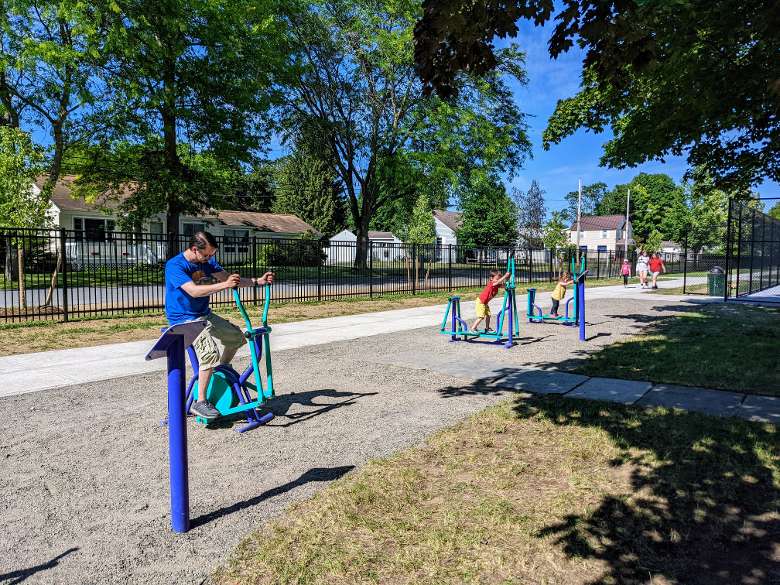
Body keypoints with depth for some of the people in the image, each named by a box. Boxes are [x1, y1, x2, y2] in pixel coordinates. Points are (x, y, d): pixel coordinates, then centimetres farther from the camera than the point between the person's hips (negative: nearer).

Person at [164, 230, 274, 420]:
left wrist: (258, 281, -8)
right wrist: (224, 285, -42)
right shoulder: (175, 265, -20)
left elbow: (230, 279, 3)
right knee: (210, 351, -28)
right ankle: (200, 402, -17)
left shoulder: (207, 262, 2)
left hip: (204, 315, 8)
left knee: (235, 336, 12)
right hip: (183, 320, -8)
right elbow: (194, 291, -33)